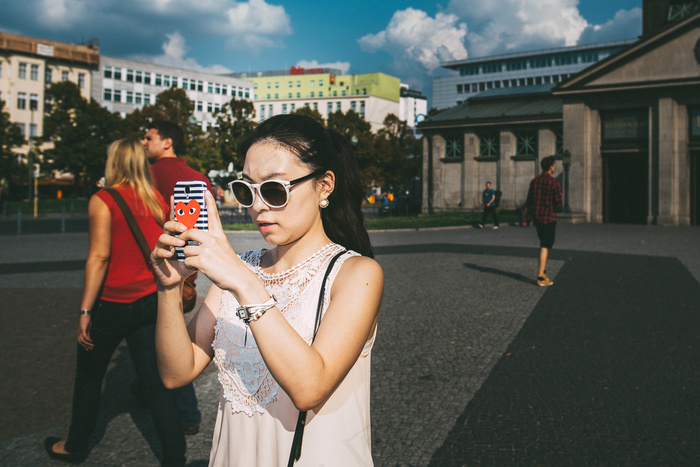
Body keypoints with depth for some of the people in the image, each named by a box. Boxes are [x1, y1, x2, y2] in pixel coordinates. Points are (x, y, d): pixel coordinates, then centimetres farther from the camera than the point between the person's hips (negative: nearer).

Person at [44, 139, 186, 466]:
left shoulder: (103, 200, -10)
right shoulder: (158, 200, 4)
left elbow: (99, 256, -17)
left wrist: (85, 310, -15)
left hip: (113, 303, -4)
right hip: (152, 301, 4)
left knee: (89, 375, 17)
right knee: (155, 380, 8)